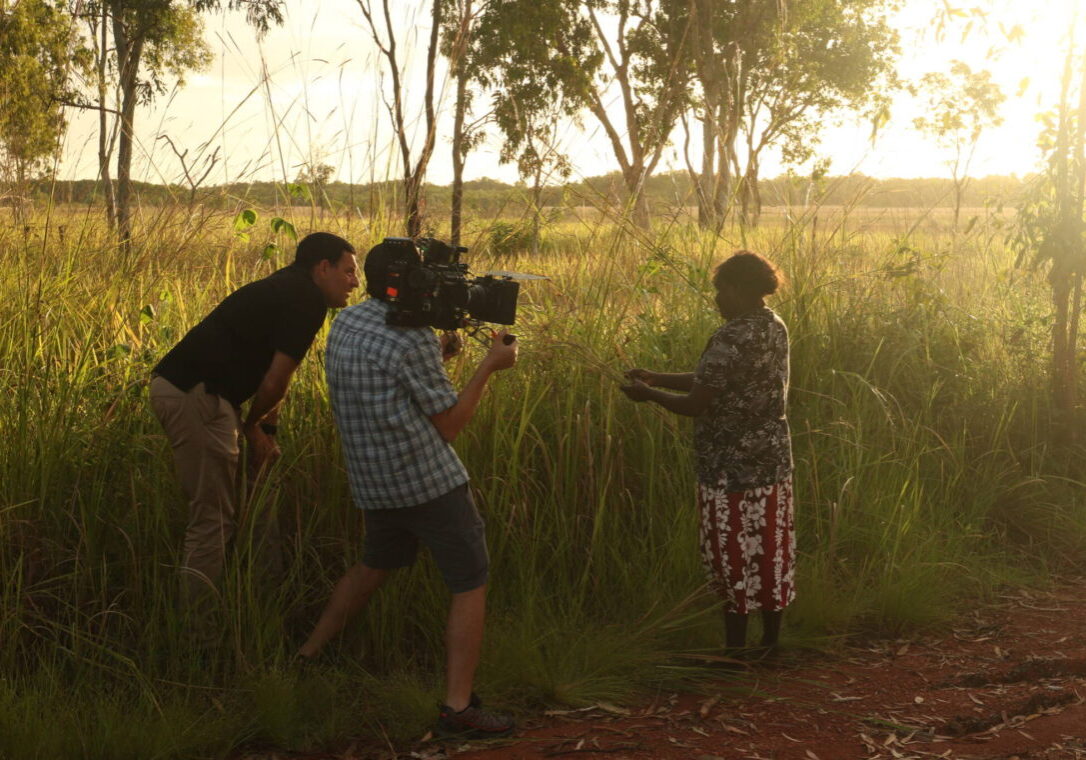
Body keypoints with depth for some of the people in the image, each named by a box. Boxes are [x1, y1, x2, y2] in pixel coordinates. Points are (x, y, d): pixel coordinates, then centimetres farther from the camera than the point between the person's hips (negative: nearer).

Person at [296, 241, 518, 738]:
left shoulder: (345, 324, 7)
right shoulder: (412, 340, -16)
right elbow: (449, 423, -8)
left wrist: (438, 355, 11)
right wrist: (489, 366, -1)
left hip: (373, 485, 8)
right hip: (430, 482, -8)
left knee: (373, 567, 29)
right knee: (470, 585, 0)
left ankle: (307, 656, 34)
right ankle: (458, 708, -4)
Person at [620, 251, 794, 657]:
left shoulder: (732, 339, -22)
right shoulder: (774, 327, 7)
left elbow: (695, 404, -19)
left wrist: (648, 394, -3)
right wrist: (655, 377, 10)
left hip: (733, 468, -8)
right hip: (773, 462, 8)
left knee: (733, 555, 4)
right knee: (770, 549, 15)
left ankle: (736, 646, 15)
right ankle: (771, 639, 25)